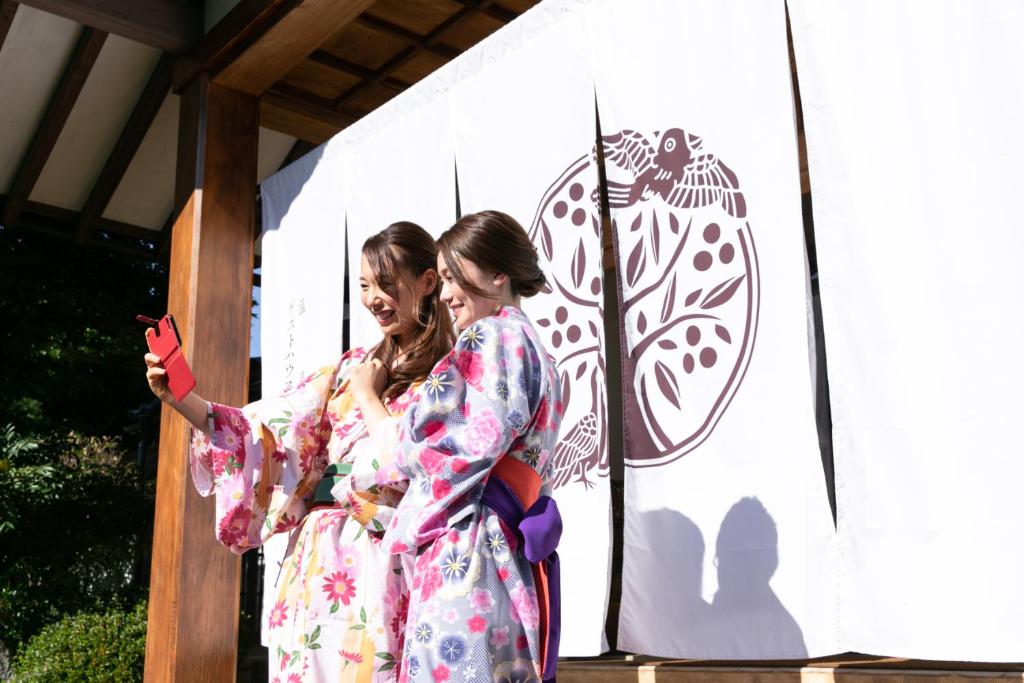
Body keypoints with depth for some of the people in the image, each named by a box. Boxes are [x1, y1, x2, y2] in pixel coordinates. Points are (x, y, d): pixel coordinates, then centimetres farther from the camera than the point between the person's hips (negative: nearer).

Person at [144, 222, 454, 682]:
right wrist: (182, 398, -7)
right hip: (319, 555, 5)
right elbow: (271, 434, 5)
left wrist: (366, 395, -6)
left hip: (379, 563, -5)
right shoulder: (351, 366, 11)